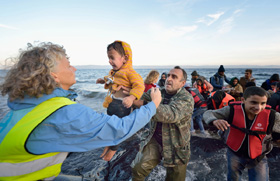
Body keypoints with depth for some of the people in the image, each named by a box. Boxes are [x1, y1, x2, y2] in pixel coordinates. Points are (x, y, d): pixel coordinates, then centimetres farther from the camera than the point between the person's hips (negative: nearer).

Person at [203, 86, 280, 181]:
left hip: (258, 158, 0)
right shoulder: (232, 110, -23)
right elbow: (208, 113, -20)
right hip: (234, 154, 1)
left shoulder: (271, 116, -20)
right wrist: (214, 120, -42)